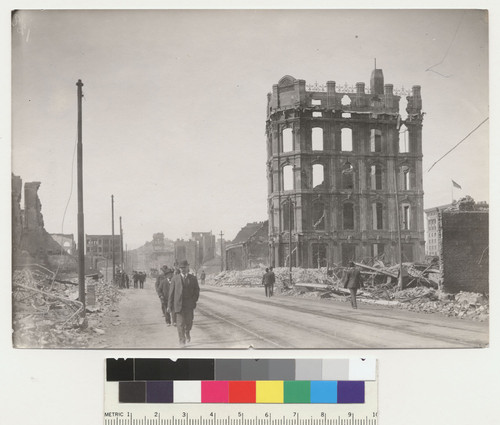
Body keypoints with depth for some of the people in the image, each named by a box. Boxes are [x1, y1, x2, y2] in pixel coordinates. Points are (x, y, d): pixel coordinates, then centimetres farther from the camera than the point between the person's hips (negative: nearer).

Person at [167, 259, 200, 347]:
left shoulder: (193, 278, 6)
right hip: (178, 304, -1)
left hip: (189, 305, 1)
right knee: (180, 323, -6)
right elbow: (171, 293, 3)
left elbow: (196, 291, 11)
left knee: (189, 322, 4)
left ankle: (187, 332, 36)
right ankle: (182, 340, 2)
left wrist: (194, 300, -4)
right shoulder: (175, 278, 3)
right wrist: (170, 305, 1)